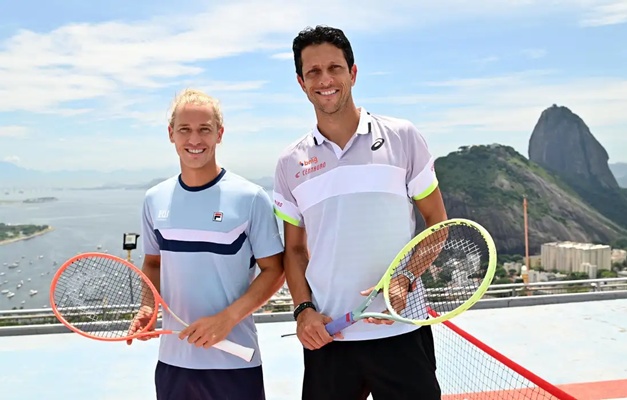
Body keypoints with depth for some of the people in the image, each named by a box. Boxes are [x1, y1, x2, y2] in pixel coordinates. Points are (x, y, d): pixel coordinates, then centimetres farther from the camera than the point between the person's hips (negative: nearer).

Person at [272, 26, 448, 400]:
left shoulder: (402, 137, -1)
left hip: (400, 331, -1)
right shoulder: (290, 163, 5)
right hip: (327, 336, 2)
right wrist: (303, 309, -3)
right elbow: (295, 249, 11)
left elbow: (437, 222, 2)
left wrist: (404, 279, -13)